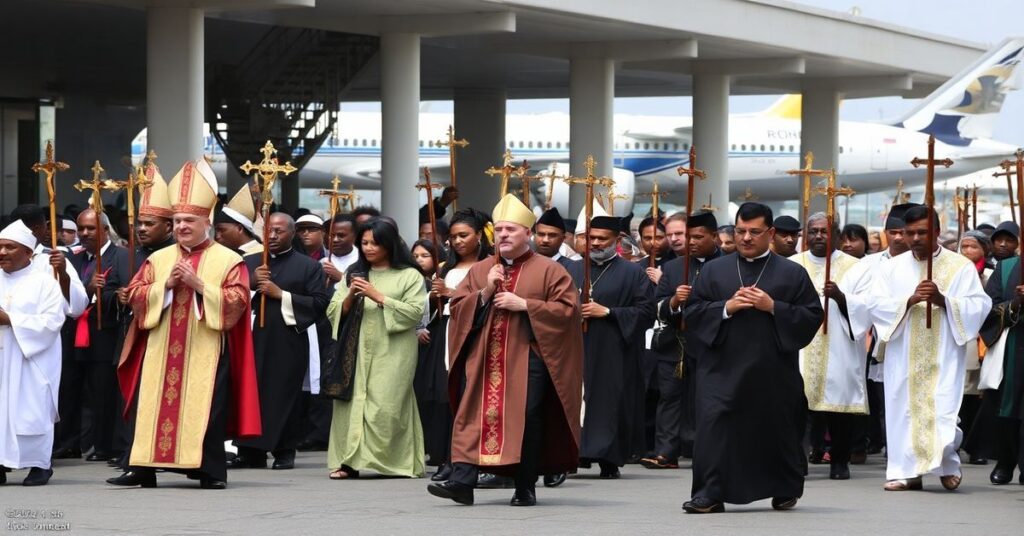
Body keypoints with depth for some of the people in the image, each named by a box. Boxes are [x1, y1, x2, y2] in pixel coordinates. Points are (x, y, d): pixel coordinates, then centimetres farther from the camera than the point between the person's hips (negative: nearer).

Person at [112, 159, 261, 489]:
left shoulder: (228, 260, 1)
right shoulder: (159, 259, 12)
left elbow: (237, 301, -8)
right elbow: (135, 295, 7)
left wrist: (200, 285, -15)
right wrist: (166, 285, -9)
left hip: (205, 351, -3)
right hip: (161, 351, 3)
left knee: (205, 410, -5)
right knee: (153, 405, 1)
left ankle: (211, 471, 0)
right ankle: (144, 468, 3)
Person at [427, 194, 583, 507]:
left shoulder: (548, 270, 3)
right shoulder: (480, 271, 16)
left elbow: (568, 309, -5)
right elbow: (457, 307, 11)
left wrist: (524, 304, -12)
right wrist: (485, 292, -6)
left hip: (527, 357, -3)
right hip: (483, 357, 3)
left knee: (526, 419, -4)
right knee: (474, 416, -7)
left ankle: (525, 489, 4)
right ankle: (462, 481, -13)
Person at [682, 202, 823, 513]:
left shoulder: (792, 274, 4)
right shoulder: (714, 270, 9)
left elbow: (812, 316, -1)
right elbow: (692, 312, 6)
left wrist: (773, 307, -13)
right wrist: (725, 308, -11)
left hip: (773, 371, -1)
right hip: (723, 368, 1)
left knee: (777, 429, 10)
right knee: (714, 426, -12)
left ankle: (785, 491, 30)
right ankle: (710, 494, -11)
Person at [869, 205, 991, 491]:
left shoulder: (960, 266, 3)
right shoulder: (894, 267, 9)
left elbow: (980, 305, -4)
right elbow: (877, 304, 0)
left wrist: (942, 299, -18)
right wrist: (910, 300, -16)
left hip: (943, 356, -2)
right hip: (904, 356, 2)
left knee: (942, 411, -11)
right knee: (904, 409, -1)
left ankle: (948, 464, 8)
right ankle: (906, 470, 5)